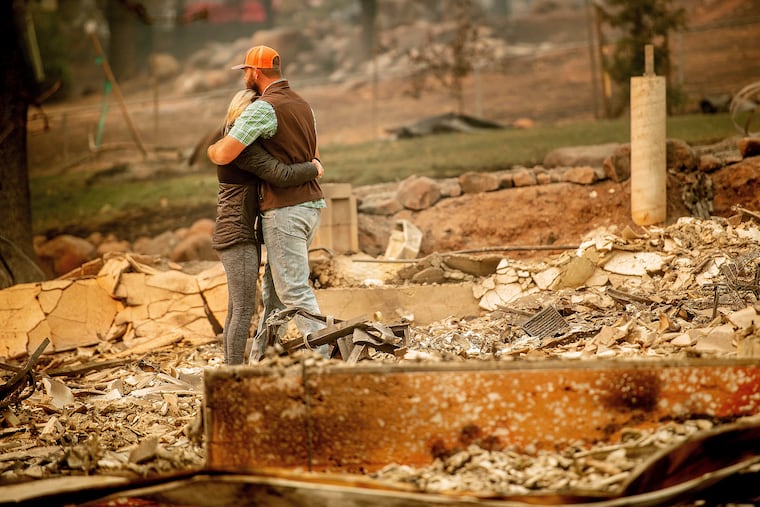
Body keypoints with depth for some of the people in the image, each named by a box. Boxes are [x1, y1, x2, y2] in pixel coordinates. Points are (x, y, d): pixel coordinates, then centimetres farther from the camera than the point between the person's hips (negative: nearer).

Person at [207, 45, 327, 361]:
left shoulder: (264, 108, -14)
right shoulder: (303, 105, 15)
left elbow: (224, 154, -20)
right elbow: (315, 158, 25)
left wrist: (212, 149, 2)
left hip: (284, 210, -9)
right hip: (311, 205, 9)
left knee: (294, 290, -8)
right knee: (273, 288, 14)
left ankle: (326, 356, -14)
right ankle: (260, 360, 18)